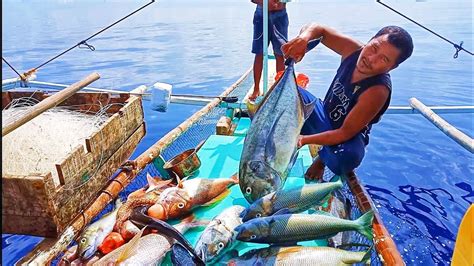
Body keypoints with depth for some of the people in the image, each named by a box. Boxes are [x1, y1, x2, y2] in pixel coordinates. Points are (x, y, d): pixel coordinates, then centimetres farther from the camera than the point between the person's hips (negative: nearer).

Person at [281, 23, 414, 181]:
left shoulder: (377, 91, -32)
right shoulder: (353, 50, -18)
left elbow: (345, 133, -28)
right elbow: (319, 29, -8)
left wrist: (304, 140, -35)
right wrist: (303, 38, -33)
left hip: (347, 138, -5)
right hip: (323, 115, 5)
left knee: (346, 159, -39)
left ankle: (323, 158, -1)